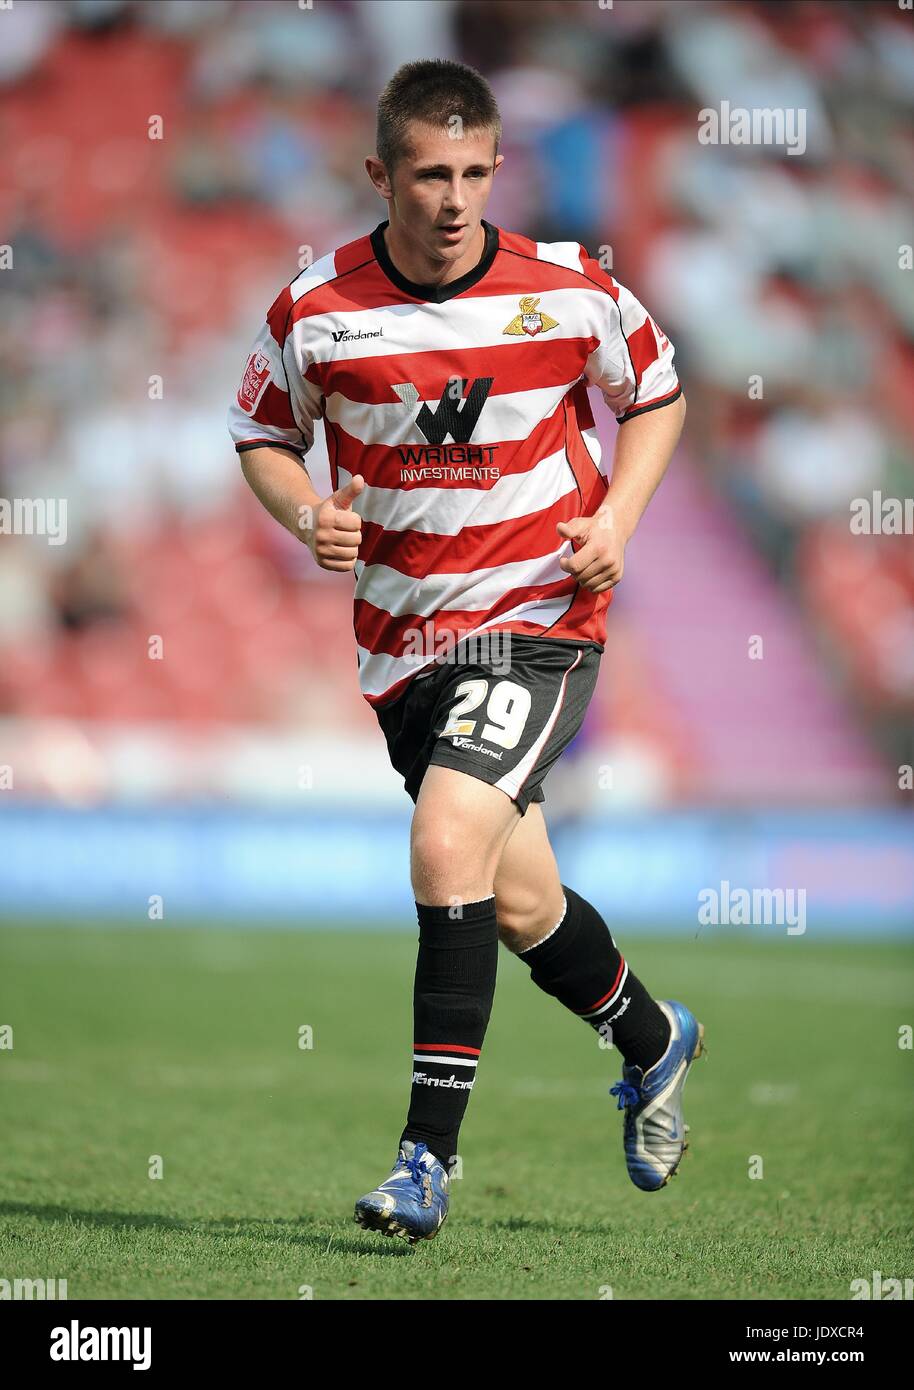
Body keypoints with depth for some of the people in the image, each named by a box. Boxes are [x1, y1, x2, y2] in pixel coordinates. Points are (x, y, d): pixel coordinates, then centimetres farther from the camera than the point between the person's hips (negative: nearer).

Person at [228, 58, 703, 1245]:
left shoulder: (571, 289, -9)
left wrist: (616, 518, -7)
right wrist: (307, 512, -12)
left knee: (449, 844, -24)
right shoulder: (316, 311, -7)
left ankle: (428, 1155, -18)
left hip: (539, 615, -3)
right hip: (404, 635, 3)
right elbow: (263, 435, 9)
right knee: (519, 905, 13)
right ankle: (651, 1041, 44)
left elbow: (657, 394, 8)